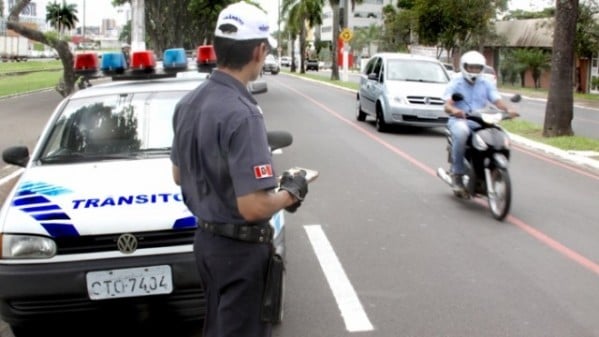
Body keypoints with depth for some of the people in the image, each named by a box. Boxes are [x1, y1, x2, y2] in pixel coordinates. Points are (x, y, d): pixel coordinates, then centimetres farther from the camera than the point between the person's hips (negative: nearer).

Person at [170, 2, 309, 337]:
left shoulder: (189, 103, 1)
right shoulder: (242, 113, -27)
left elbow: (179, 175, 14)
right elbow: (253, 206, -30)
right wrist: (290, 193, -11)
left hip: (206, 238, 8)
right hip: (240, 247, -8)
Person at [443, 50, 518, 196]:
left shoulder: (486, 84, 14)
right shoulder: (455, 83, 4)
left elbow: (497, 100, 0)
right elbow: (447, 105, -11)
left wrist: (508, 109, -23)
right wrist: (454, 110, -36)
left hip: (481, 122, 3)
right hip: (459, 120, -3)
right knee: (461, 132, -39)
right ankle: (457, 173, -29)